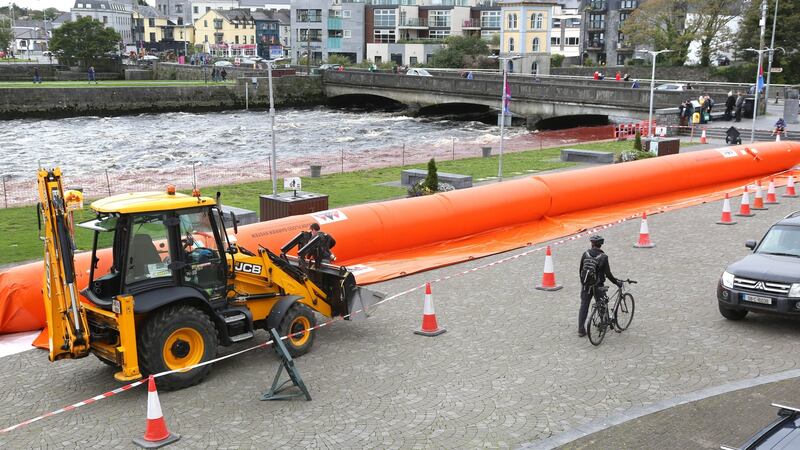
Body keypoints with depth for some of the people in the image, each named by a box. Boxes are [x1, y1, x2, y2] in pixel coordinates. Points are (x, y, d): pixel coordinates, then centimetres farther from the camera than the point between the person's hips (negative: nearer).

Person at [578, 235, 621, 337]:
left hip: (585, 285, 2)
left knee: (583, 306, 6)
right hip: (597, 286, -2)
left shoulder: (585, 254, -3)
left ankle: (581, 330, 3)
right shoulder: (603, 257, -12)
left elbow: (580, 270, 4)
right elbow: (608, 274, -12)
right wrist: (617, 282, 2)